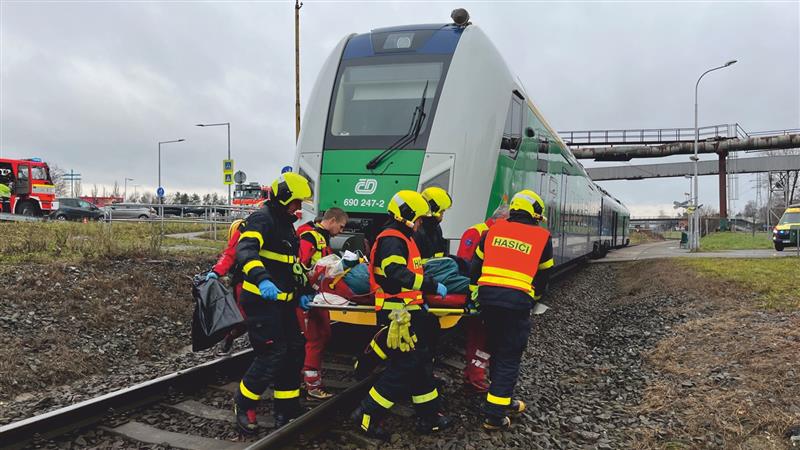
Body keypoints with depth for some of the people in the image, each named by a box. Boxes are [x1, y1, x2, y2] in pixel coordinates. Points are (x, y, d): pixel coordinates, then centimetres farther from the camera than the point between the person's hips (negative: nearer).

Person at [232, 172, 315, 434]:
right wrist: (261, 279, -47)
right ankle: (243, 404, 13)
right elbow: (245, 250, -31)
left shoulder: (287, 225, 17)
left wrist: (301, 292, 16)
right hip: (261, 299, -10)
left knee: (294, 352, 10)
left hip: (283, 301, 10)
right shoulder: (262, 219, -13)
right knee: (272, 355, -9)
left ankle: (286, 411, 22)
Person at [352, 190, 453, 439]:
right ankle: (367, 416, 4)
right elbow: (397, 273, -29)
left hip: (408, 311, 11)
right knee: (403, 367, -6)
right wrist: (432, 286, -23)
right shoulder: (391, 240, -15)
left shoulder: (401, 239, 19)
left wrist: (420, 301, 22)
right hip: (399, 314, -11)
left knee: (418, 362, 15)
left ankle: (429, 417, 25)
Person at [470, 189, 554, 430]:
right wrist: (533, 299, 32)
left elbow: (475, 265, 16)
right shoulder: (542, 237, 9)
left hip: (487, 295, 4)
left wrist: (477, 291, 28)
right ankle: (494, 414, 7)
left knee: (497, 350, 21)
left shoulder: (494, 229, 15)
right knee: (509, 357, 6)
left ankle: (503, 401, 36)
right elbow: (542, 277, 16)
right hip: (517, 299, -4)